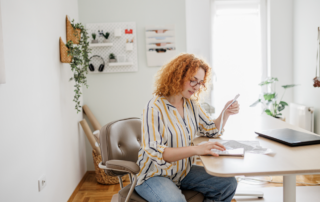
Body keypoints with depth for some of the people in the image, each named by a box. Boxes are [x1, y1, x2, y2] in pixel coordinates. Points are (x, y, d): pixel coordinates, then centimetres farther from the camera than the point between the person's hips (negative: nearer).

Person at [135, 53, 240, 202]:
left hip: (183, 171, 8)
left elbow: (212, 131, 13)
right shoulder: (155, 108, -19)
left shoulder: (191, 104, 4)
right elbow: (155, 152, -27)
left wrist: (226, 113, -7)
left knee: (228, 184, -5)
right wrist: (195, 149, -36)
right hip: (154, 176, -7)